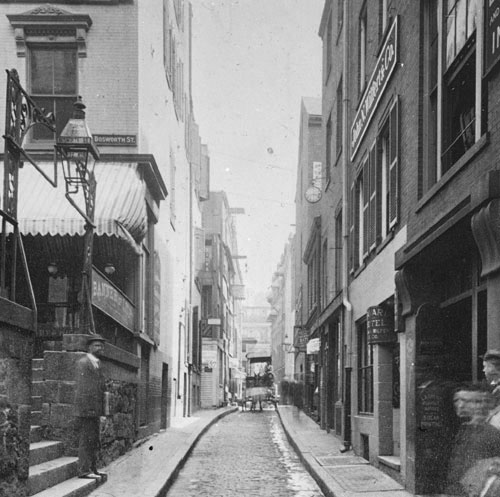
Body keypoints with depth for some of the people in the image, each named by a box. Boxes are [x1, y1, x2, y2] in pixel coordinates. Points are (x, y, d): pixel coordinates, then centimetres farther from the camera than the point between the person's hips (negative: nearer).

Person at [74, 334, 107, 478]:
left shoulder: (97, 364, 18)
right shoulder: (83, 363, -11)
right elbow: (82, 387, -17)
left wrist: (101, 409, 17)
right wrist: (87, 407, -22)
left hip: (95, 409, 9)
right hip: (86, 408, -9)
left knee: (94, 441, 13)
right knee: (86, 439, -7)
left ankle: (92, 469, 20)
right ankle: (84, 470, -5)